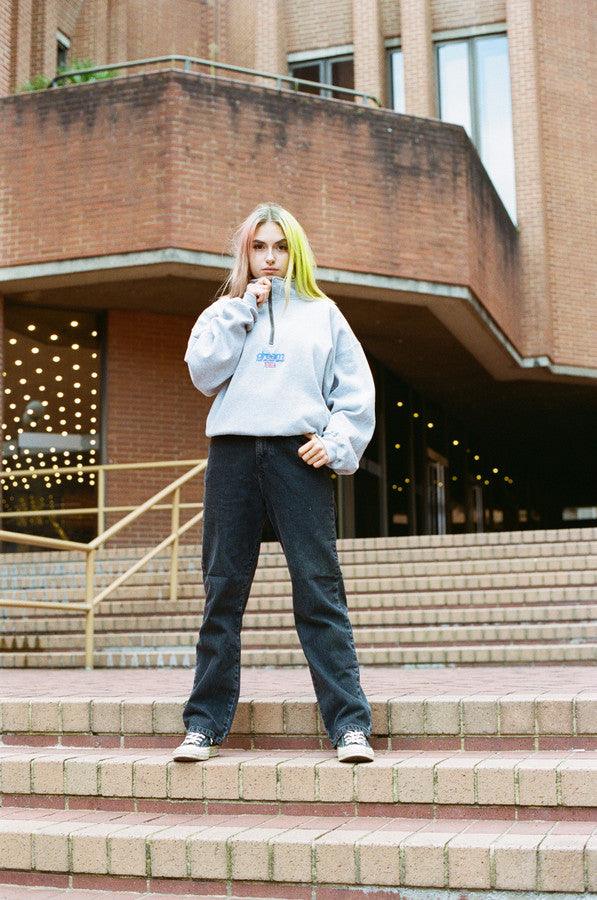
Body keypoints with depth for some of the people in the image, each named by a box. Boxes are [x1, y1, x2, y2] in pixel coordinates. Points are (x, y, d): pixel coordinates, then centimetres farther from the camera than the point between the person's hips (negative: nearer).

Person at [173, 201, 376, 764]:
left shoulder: (322, 313, 15)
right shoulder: (223, 313, 18)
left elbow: (356, 391, 10)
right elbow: (204, 373, 0)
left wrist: (338, 443, -5)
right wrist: (242, 310, 0)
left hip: (300, 456, -1)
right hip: (233, 452, 2)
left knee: (319, 590, -6)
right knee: (223, 592, 3)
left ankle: (349, 724, -5)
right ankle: (205, 722, 9)